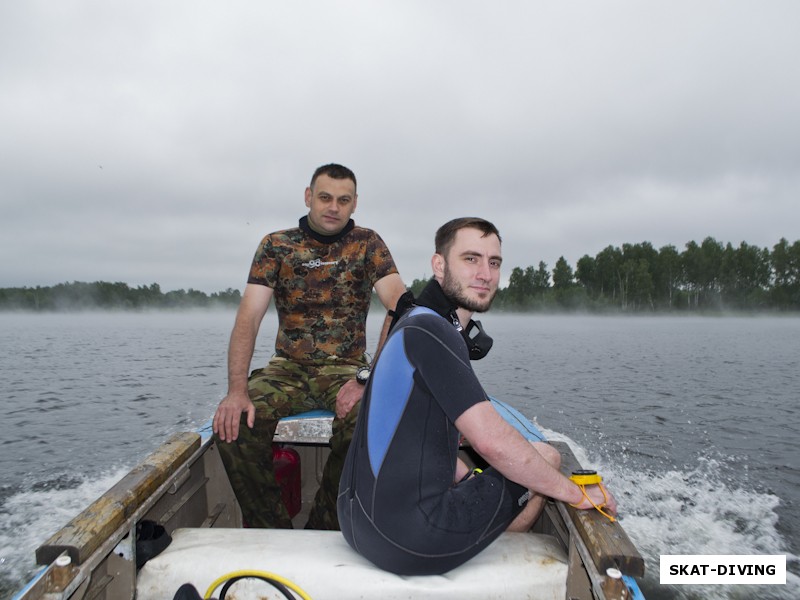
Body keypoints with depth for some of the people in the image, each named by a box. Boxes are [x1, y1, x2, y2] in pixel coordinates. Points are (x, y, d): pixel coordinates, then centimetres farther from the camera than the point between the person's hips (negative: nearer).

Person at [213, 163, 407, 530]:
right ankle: (270, 531, -3)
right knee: (233, 425, -25)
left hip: (346, 368, -1)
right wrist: (236, 390, -22)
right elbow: (249, 316, -6)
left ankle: (325, 530, -9)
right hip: (288, 367, 2)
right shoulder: (277, 245, 3)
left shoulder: (367, 244, 0)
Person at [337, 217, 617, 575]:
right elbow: (493, 442, -23)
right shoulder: (429, 330, -18)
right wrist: (578, 494, -11)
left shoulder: (417, 325, 13)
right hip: (409, 539, -10)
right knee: (545, 457, 5)